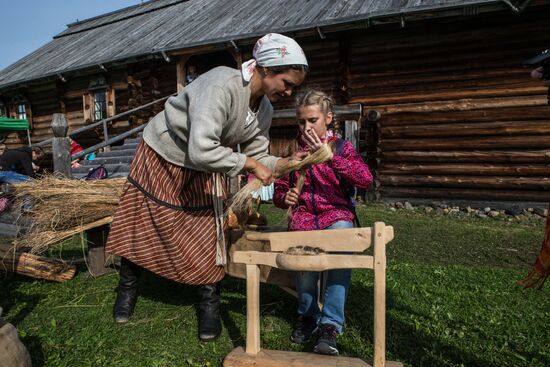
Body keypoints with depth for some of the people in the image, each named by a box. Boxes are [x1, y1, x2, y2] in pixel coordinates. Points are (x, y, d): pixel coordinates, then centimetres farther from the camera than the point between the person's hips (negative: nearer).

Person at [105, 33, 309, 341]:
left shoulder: (264, 109, -10)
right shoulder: (222, 85, -36)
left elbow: (258, 155, -7)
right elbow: (201, 150, -45)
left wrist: (284, 163, -26)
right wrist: (248, 162, -35)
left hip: (201, 171, 6)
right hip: (160, 157, -5)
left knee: (209, 231, -1)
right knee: (141, 226, 9)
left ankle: (210, 304, 17)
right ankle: (128, 288, 34)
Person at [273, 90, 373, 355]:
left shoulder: (341, 147, 7)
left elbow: (365, 179, -13)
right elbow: (279, 189, 20)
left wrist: (328, 155, -20)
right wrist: (284, 197, -6)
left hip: (336, 214, -1)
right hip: (303, 216, 1)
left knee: (342, 247, -35)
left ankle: (330, 325, -19)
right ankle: (307, 314, 1)